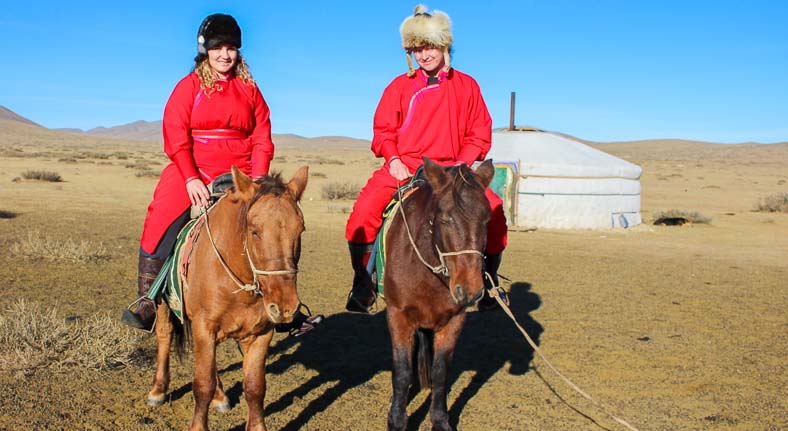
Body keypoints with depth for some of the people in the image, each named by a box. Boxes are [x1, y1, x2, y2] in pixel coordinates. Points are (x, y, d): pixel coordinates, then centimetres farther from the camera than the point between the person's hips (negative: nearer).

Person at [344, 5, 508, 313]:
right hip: (403, 167, 0)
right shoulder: (400, 86, 9)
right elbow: (382, 130, 11)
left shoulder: (466, 85, 9)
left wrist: (462, 164, -9)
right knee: (364, 210, -26)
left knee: (494, 209, -22)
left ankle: (489, 280, 2)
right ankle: (363, 284, -7)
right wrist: (393, 159, -9)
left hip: (451, 168, 0)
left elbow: (480, 133, 8)